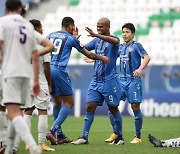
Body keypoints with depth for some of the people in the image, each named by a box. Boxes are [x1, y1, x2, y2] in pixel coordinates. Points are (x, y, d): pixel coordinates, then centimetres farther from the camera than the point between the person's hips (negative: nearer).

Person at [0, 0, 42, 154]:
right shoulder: (29, 26, 16)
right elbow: (35, 57, 17)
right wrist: (36, 81, 22)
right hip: (26, 73, 6)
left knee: (13, 113, -14)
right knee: (15, 111, 17)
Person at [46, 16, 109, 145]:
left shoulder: (50, 36, 16)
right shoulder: (71, 38, 3)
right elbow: (88, 54, 10)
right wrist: (102, 58, 27)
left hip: (47, 70, 6)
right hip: (59, 71, -6)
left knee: (57, 102, 18)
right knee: (69, 103, 1)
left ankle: (60, 136, 19)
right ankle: (52, 132, -13)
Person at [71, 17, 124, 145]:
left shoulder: (113, 40, -7)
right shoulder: (97, 41, 13)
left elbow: (115, 41, -31)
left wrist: (96, 35, -42)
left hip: (110, 80, -6)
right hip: (96, 80, 6)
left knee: (113, 109, 3)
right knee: (90, 107, -3)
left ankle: (120, 137, 16)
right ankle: (84, 137, -3)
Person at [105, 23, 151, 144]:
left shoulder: (136, 45, -5)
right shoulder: (121, 47, 14)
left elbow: (147, 57, -19)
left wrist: (140, 69, -35)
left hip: (133, 80, -6)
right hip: (121, 80, 6)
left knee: (135, 107, -4)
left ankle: (138, 137, 6)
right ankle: (115, 134, 9)